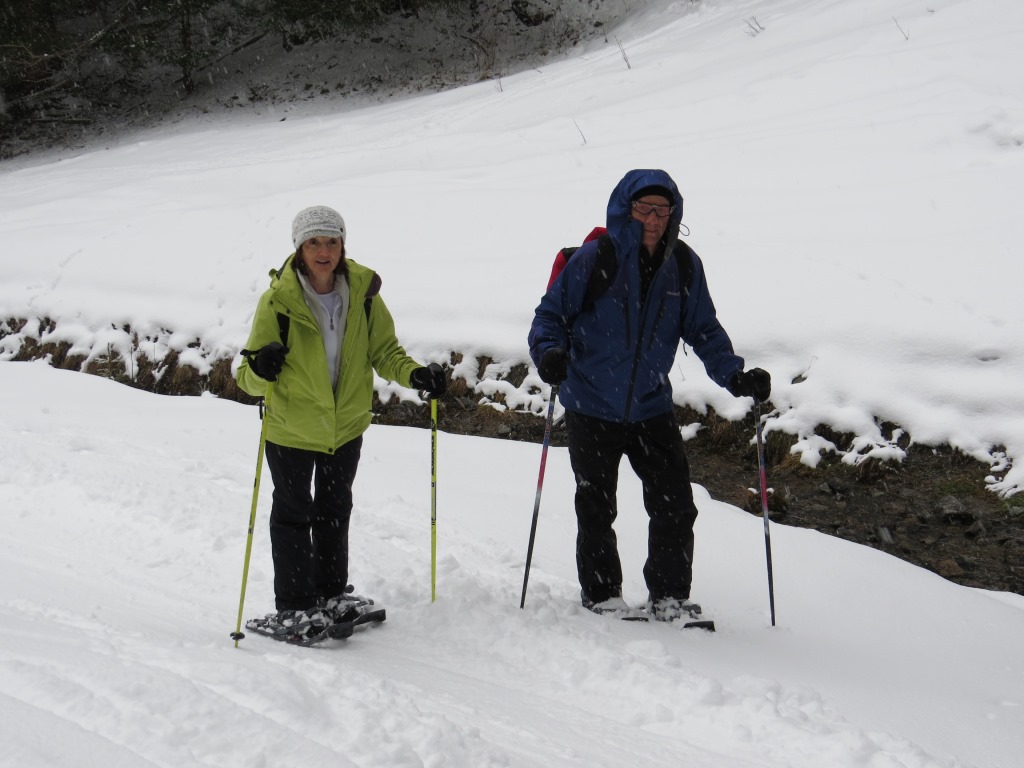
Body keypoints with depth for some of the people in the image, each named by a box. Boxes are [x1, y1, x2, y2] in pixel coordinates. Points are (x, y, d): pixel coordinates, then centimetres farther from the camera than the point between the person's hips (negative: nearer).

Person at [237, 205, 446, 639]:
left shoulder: (362, 291, -10)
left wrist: (414, 374, -18)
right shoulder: (278, 299, -19)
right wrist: (260, 370, -39)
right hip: (291, 427, -4)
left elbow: (384, 350, 1)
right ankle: (293, 607, 17)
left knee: (335, 511, 19)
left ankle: (331, 595, 35)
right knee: (293, 514, 5)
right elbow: (251, 380, -16)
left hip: (347, 425, 4)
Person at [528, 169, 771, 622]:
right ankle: (600, 595, 27)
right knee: (596, 509, 10)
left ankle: (669, 596, 17)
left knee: (676, 505, 1)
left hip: (652, 409, 3)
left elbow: (703, 330, 8)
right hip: (591, 408, -3)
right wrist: (550, 354, -25)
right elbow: (551, 314, -6)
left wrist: (735, 376, -4)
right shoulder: (595, 259, -14)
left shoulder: (684, 266, -3)